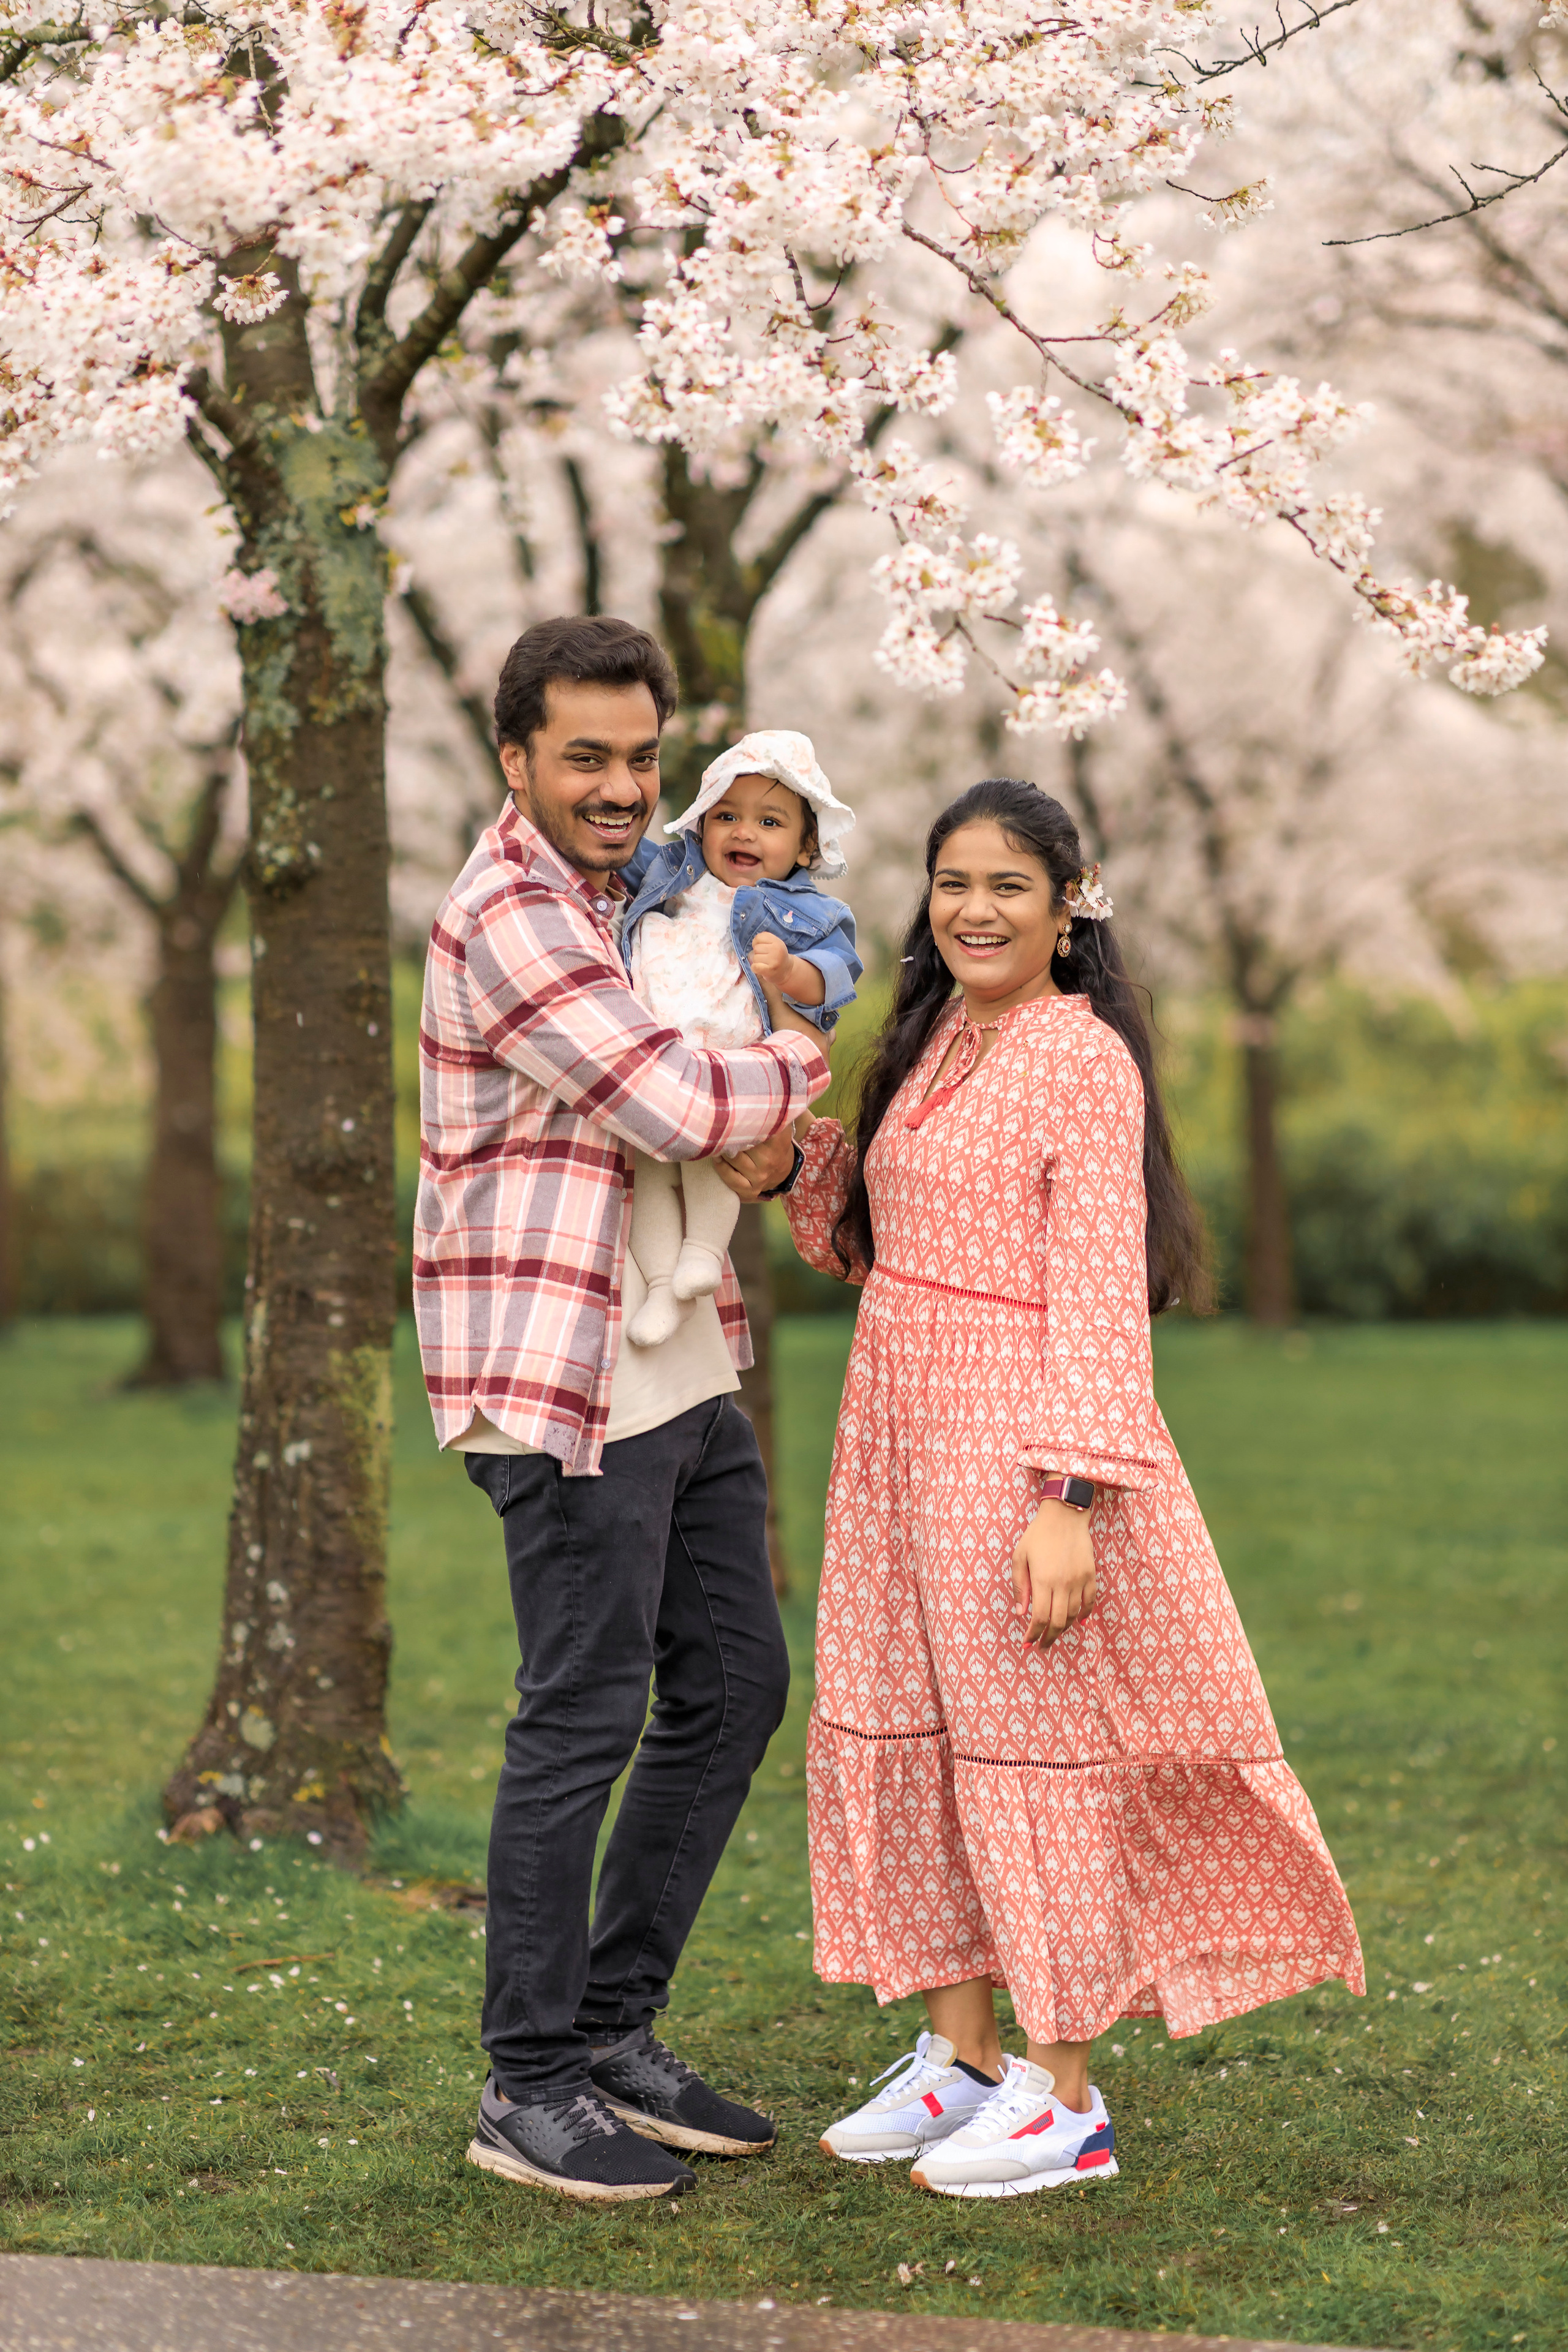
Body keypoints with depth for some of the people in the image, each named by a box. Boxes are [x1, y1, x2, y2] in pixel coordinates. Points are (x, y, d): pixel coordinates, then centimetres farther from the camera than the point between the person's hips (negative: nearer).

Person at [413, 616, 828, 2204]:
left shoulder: (644, 892, 17)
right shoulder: (507, 920, -14)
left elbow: (723, 1126, 19)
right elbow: (673, 1106, -22)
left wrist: (767, 1134, -5)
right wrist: (805, 1059, -2)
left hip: (683, 1363, 9)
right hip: (562, 1373, -9)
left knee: (734, 1686, 11)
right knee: (584, 1716, -6)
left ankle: (615, 2033, 20)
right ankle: (529, 2088, 4)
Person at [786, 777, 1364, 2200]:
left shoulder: (1081, 1058, -11)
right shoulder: (933, 1043, 13)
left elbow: (1101, 1290, -17)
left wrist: (1072, 1496, -23)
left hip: (1021, 1441, -8)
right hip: (902, 1438, 8)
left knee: (1031, 1742, -2)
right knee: (898, 1733, 11)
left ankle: (1066, 2094, 8)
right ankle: (963, 2055, 23)